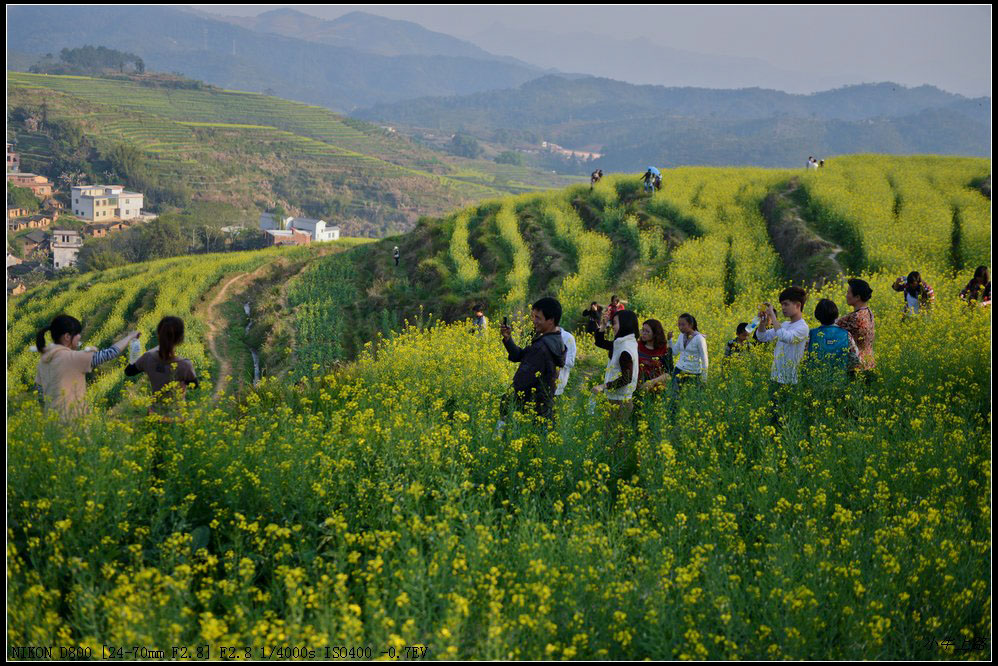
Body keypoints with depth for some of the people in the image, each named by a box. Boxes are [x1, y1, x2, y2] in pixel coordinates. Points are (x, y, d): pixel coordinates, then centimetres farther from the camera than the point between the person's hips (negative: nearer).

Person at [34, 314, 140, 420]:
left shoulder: (44, 361, 9)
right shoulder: (71, 358, -15)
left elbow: (39, 393, 13)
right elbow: (110, 353, -12)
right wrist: (129, 337, 3)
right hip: (72, 420, -8)